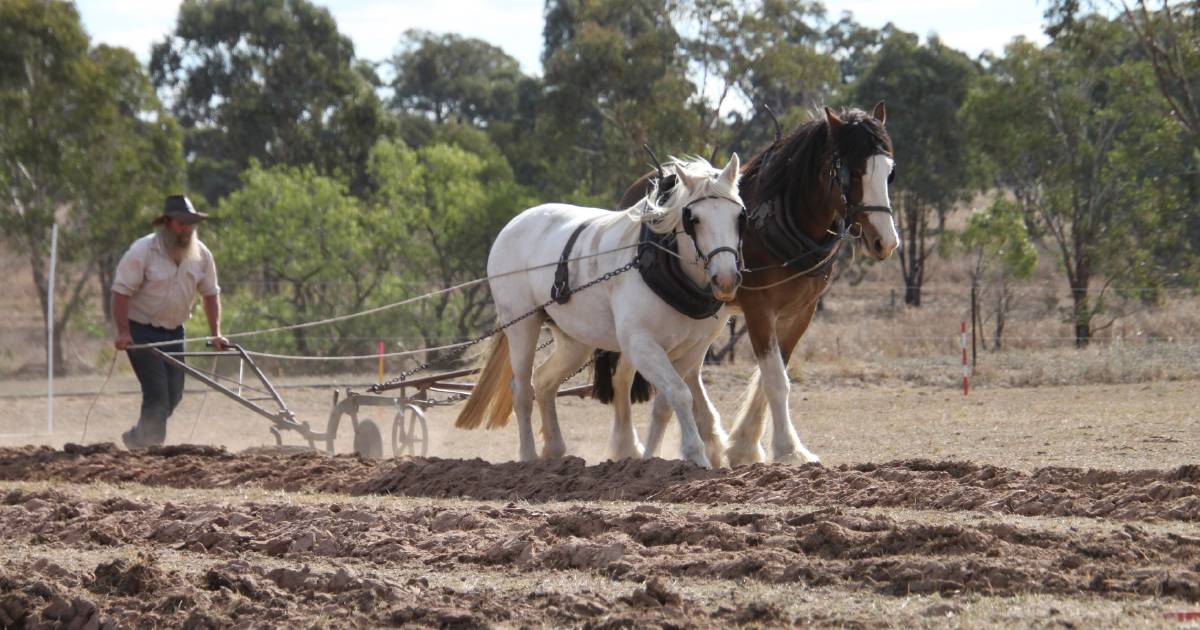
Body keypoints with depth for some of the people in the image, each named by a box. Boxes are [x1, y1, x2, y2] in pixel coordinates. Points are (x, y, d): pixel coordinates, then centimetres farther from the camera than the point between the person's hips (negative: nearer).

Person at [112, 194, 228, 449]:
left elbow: (211, 294, 9)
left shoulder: (200, 254, -1)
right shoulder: (143, 251, -18)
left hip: (173, 332, 6)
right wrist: (123, 333, -26)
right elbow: (121, 291, -19)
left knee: (173, 395, 6)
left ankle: (139, 438, 25)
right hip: (141, 330, -6)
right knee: (157, 391, -14)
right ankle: (149, 444, -3)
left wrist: (216, 334, 2)